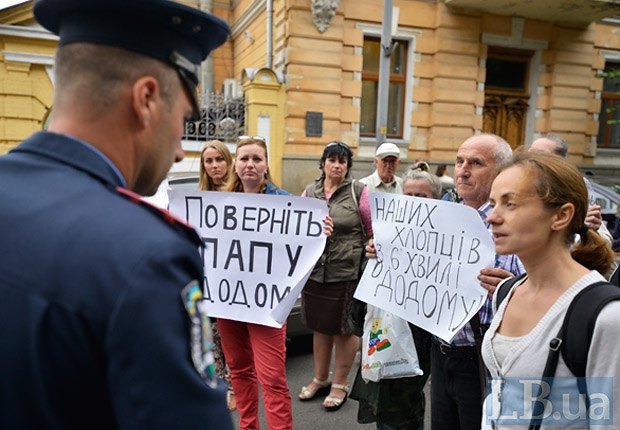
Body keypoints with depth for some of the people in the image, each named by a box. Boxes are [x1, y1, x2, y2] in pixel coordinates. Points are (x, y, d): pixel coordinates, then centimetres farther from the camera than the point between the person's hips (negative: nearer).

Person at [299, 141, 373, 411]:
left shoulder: (358, 192, -3)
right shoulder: (309, 192, 8)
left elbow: (374, 231, -1)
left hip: (346, 272, -4)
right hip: (314, 271, 4)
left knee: (343, 329, 9)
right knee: (320, 327, 17)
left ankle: (340, 384, 27)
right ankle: (320, 379, 36)